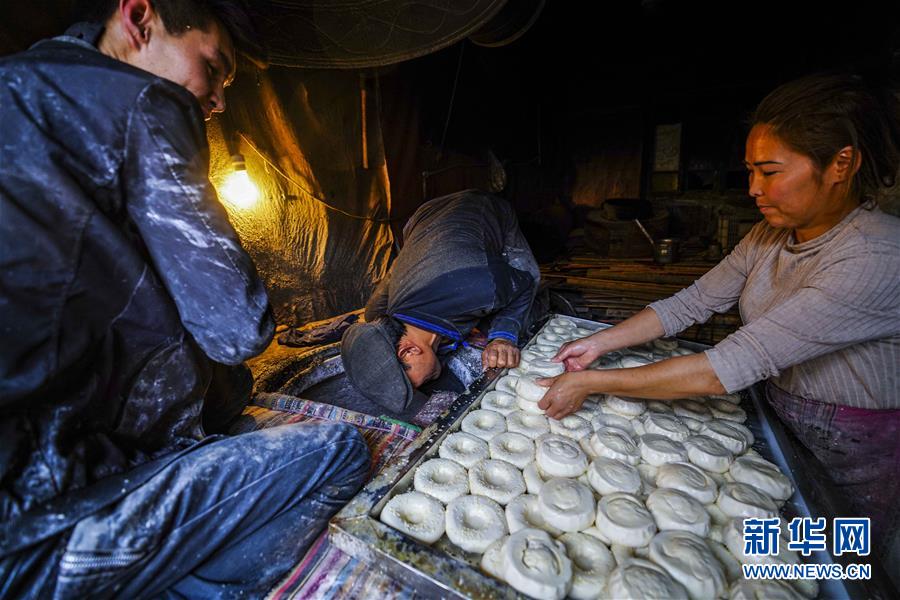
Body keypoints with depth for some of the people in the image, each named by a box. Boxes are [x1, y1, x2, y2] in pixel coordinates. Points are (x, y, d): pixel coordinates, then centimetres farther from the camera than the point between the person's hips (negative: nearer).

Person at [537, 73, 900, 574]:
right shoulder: (771, 234, -8)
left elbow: (729, 367, -39)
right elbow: (692, 303, -7)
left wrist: (590, 383, -36)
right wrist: (599, 343, -16)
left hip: (853, 464, -6)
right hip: (779, 423, 6)